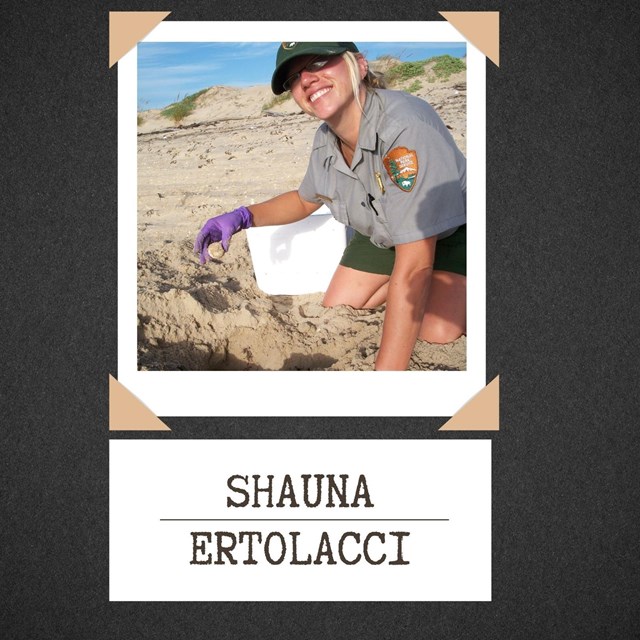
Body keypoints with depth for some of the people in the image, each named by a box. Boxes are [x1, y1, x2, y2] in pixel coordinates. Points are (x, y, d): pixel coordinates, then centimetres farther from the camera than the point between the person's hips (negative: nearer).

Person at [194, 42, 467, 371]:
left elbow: (413, 266, -44)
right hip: (380, 234, 6)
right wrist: (243, 217, -12)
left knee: (436, 332, -25)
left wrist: (386, 372, -46)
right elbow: (305, 199, 8)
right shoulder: (326, 140, -17)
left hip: (451, 229, -6)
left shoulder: (405, 127, -42)